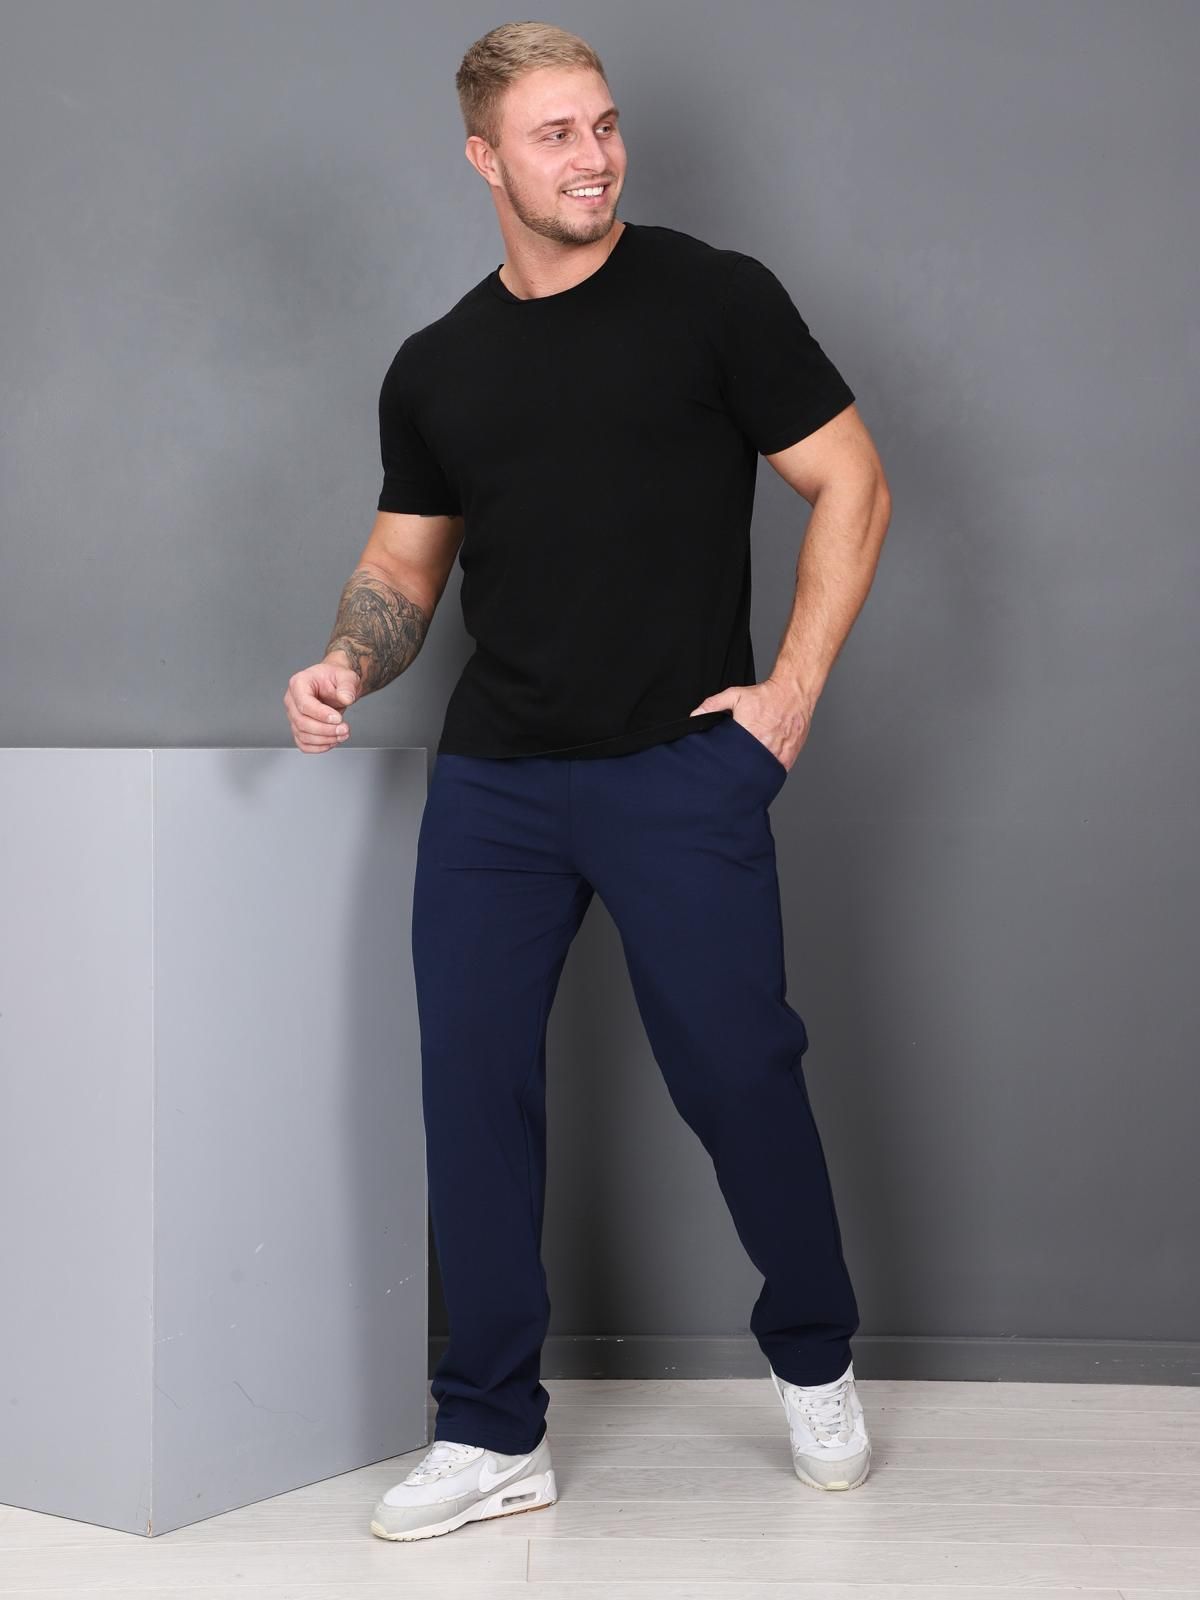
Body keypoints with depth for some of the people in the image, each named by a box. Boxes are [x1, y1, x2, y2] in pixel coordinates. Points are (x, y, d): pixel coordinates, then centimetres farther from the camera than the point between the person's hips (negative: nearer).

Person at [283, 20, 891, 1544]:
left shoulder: (712, 299, 0)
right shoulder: (435, 369, 12)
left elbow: (851, 485, 1)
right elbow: (405, 568, 18)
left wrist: (791, 688, -6)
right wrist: (349, 663, -4)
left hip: (682, 771, -4)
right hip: (492, 782, 4)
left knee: (736, 1077, -1)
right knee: (472, 1087, 2)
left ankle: (814, 1365, 26)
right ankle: (492, 1434, 15)